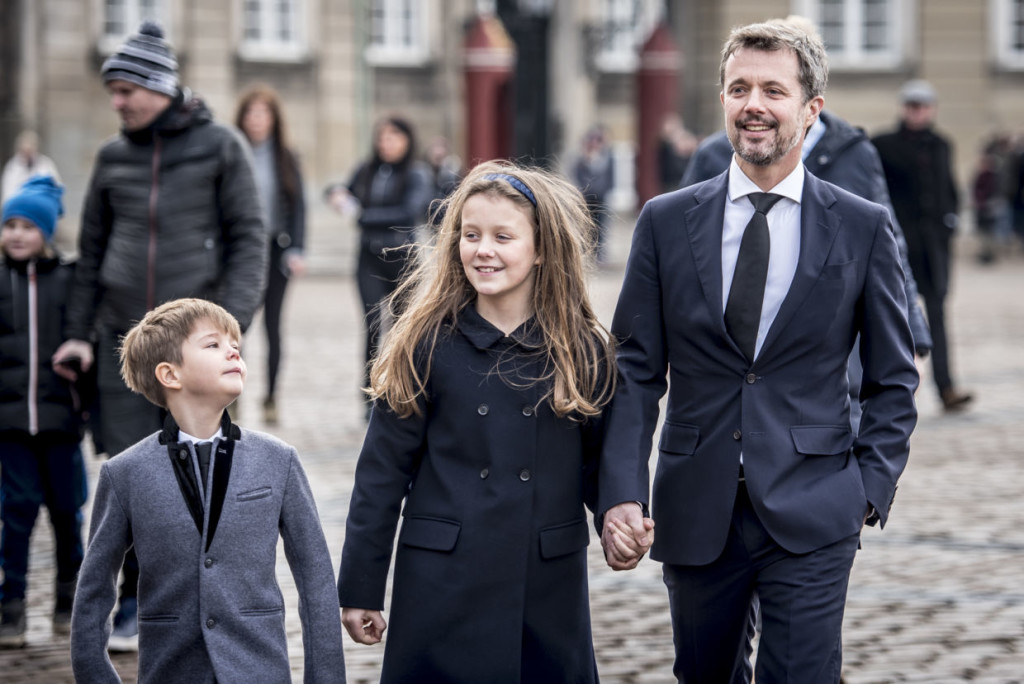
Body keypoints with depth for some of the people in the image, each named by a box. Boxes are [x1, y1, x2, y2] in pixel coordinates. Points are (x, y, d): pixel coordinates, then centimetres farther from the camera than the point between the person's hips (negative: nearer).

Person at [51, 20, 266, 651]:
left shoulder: (220, 147, -1)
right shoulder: (114, 156, 10)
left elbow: (249, 238, -3)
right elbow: (92, 249, 16)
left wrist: (231, 322, -13)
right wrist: (79, 331, 10)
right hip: (123, 338, 3)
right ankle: (137, 606, 11)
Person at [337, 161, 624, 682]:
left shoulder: (583, 351, 3)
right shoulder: (428, 344, -1)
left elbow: (597, 463, 9)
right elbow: (384, 470, 1)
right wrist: (360, 589, 0)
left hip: (549, 588, 1)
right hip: (443, 582, -1)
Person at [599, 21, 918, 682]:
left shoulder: (864, 228, 1)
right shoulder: (666, 222, 4)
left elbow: (893, 380, 7)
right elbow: (636, 372, 2)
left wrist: (870, 489, -3)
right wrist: (621, 495, -9)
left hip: (812, 519, -2)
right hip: (696, 515, 2)